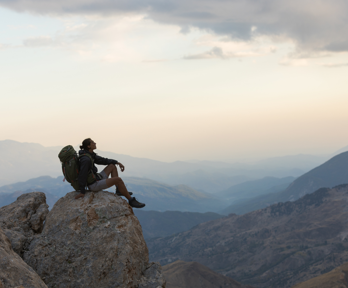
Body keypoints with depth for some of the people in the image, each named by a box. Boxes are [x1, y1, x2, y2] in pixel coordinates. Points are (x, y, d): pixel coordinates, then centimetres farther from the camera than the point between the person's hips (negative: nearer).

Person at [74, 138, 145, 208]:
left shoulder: (90, 155, 5)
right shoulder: (86, 159, -27)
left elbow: (102, 160, 14)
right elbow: (82, 175, -28)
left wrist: (118, 162, 7)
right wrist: (82, 192, -24)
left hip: (96, 180, 11)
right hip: (94, 185, -11)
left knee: (112, 166, 16)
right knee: (118, 179, -23)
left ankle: (119, 190, 15)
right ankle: (131, 200, -11)